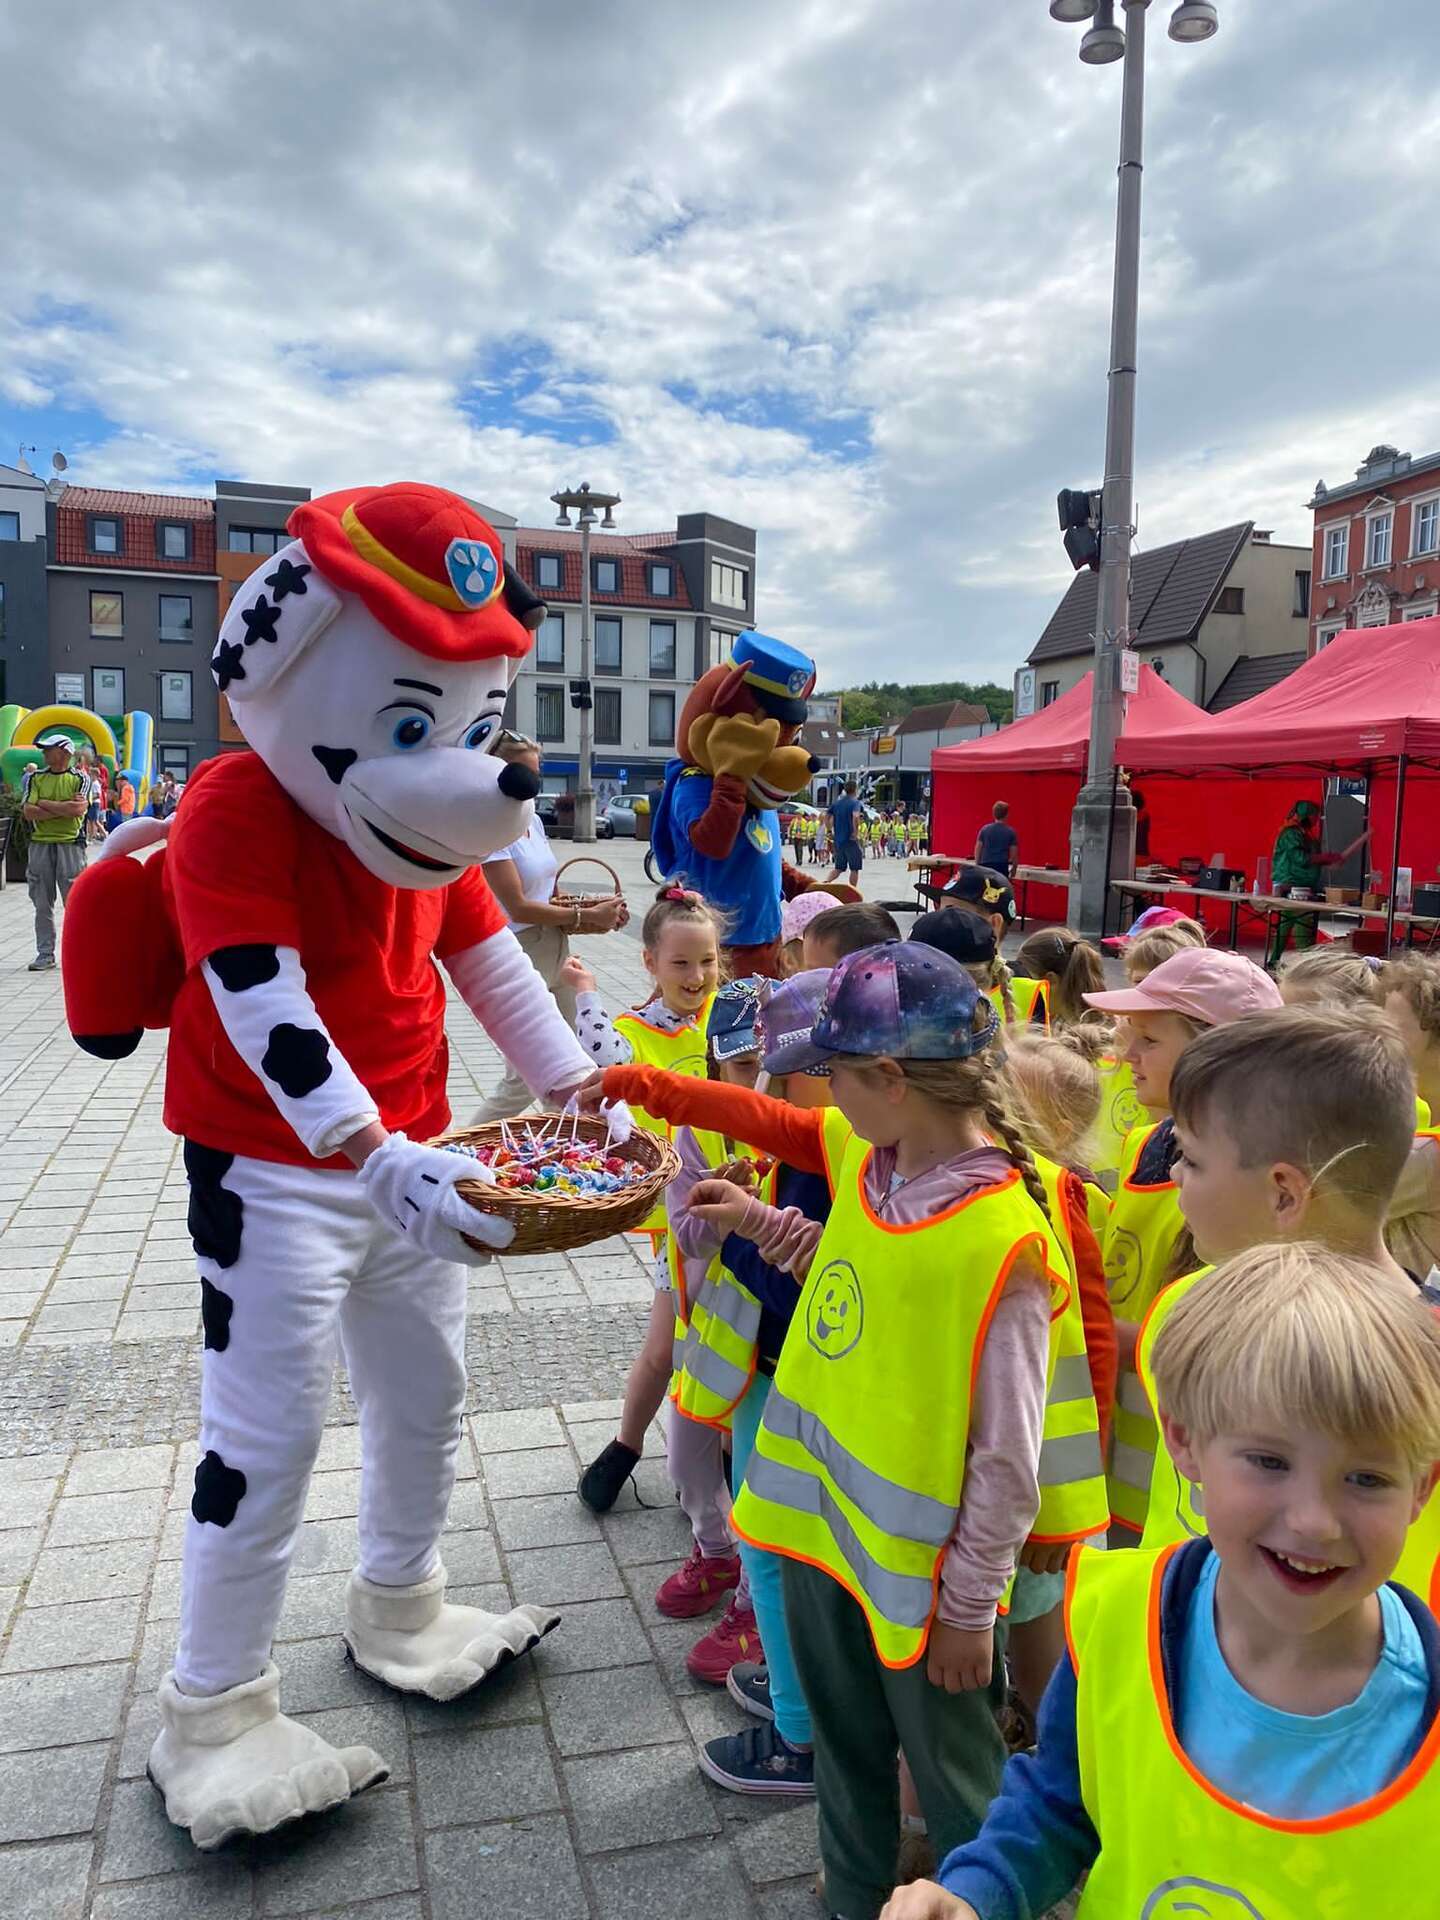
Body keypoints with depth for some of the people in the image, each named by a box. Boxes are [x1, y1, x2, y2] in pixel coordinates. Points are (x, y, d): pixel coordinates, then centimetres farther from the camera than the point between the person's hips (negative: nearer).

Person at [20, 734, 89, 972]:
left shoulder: (79, 779, 3)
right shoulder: (35, 778, 10)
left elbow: (79, 809, -13)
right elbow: (29, 811, -3)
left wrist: (44, 803, -8)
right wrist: (64, 808, -9)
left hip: (70, 844, -3)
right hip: (40, 844, 3)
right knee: (42, 905, 5)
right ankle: (45, 954, 12)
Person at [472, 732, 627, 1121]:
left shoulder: (533, 820, 8)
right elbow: (518, 908, -20)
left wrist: (597, 909, -4)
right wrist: (586, 916, -13)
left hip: (556, 953, 9)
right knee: (522, 1082, -3)